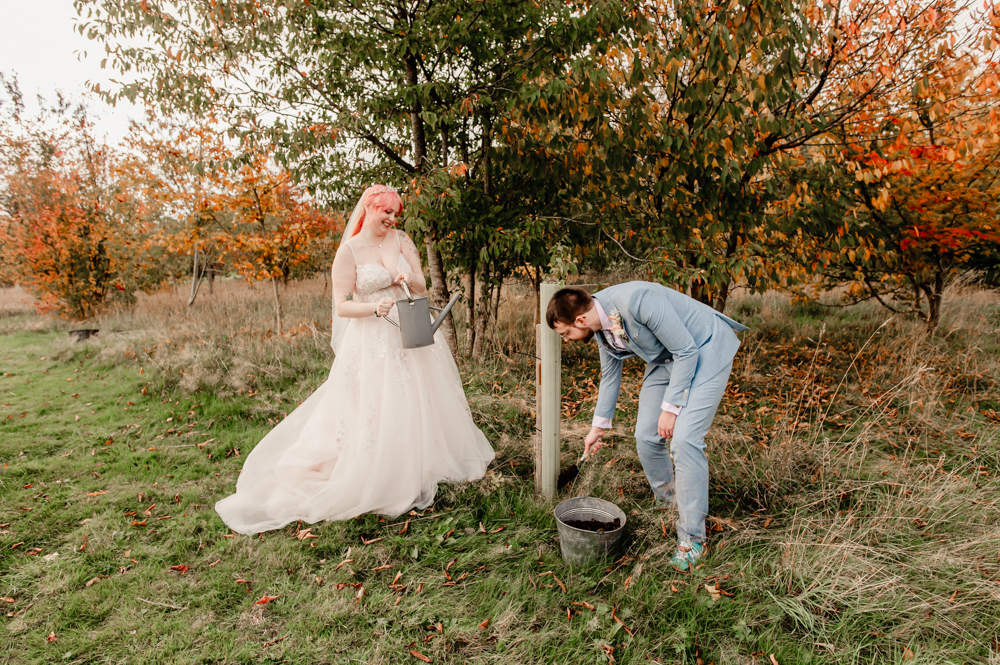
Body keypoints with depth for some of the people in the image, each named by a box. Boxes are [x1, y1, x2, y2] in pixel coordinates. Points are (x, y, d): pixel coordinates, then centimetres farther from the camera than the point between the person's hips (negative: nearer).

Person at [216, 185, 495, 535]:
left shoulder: (401, 240, 6)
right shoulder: (349, 251, -6)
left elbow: (422, 289, 7)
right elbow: (341, 306, -9)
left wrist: (411, 279, -15)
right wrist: (375, 308, -25)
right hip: (371, 341, -4)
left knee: (415, 404, 10)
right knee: (372, 411, -2)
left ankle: (416, 475, 28)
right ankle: (372, 483, 15)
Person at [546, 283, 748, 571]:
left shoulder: (637, 301, -34)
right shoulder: (601, 324, -7)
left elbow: (687, 351, -25)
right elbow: (610, 373, 10)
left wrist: (670, 407, -21)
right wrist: (599, 425, 19)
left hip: (705, 350, -8)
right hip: (665, 358, 8)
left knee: (684, 439, -18)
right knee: (646, 437, 4)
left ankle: (692, 536, -4)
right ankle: (665, 499, 31)